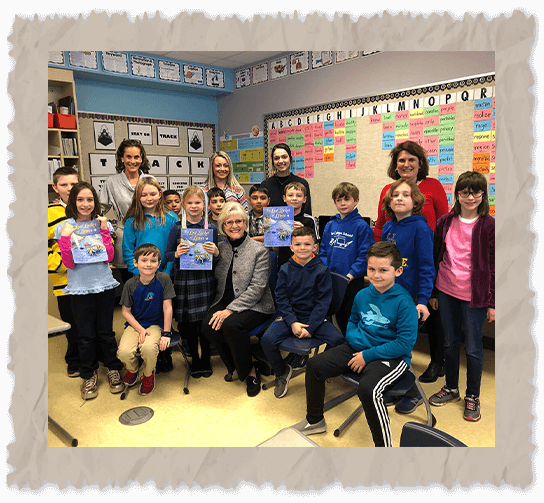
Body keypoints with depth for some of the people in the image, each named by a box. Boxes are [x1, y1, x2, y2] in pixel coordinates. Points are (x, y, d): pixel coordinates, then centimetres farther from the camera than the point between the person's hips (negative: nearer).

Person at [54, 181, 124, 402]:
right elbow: (69, 263, -8)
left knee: (106, 332, 9)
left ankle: (113, 369, 28)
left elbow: (108, 256, -8)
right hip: (80, 289, 0)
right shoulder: (64, 227, -2)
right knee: (86, 335, 9)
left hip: (104, 286, 1)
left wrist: (104, 230, -13)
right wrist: (66, 237, -18)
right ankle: (89, 375, 28)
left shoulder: (102, 224, 1)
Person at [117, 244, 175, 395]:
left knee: (148, 348, -32)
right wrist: (140, 329, -13)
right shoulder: (131, 284, -7)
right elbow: (125, 311, 0)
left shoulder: (164, 279, -12)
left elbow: (167, 308, -9)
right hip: (135, 324, 2)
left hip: (155, 324, -2)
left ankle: (148, 374, 5)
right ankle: (133, 368, 16)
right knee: (124, 352, -24)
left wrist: (166, 334, -11)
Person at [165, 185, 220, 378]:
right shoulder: (176, 228, 2)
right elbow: (167, 254, 5)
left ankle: (206, 360, 23)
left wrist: (216, 253, -15)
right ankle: (194, 360, 27)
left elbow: (216, 260, 7)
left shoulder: (211, 228, 3)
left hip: (205, 280, 0)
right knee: (188, 323, 8)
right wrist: (176, 254, -16)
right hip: (184, 280, 0)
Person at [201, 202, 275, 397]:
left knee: (230, 324, -31)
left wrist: (230, 310, -20)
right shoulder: (219, 248, 8)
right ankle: (234, 366, 4)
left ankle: (249, 371, -4)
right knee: (208, 326, -23)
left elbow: (257, 288, -14)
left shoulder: (259, 251, -7)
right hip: (225, 301, 5)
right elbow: (215, 280, 9)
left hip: (254, 306, -4)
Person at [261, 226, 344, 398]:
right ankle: (282, 372, 10)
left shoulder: (322, 270, -4)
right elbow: (281, 299, 0)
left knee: (338, 340, -25)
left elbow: (323, 301, -7)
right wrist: (292, 323, -14)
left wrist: (310, 327, -16)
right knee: (267, 340, -21)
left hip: (315, 317, -1)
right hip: (290, 316, 1)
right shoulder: (285, 270, 2)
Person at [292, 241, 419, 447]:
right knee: (314, 365, 0)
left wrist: (367, 355, -19)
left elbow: (405, 343, -19)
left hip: (391, 356, -7)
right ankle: (315, 421, 23)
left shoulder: (403, 302, -18)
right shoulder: (363, 295, 2)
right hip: (359, 348, 7)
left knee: (368, 388, -35)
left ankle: (384, 446, -10)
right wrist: (354, 338, -1)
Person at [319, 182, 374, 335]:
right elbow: (322, 251, 9)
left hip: (353, 281, -5)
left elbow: (364, 255, -13)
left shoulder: (361, 226, -9)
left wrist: (350, 275, -19)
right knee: (339, 316, 17)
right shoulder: (330, 225, 7)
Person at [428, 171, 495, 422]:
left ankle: (472, 397, 25)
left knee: (473, 347, 6)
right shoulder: (445, 222, 4)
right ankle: (451, 388, 33)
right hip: (447, 292, 3)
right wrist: (433, 292, 10)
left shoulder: (489, 226, -6)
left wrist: (492, 302, -5)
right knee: (450, 342, 15)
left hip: (474, 296, -3)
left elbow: (494, 267, -3)